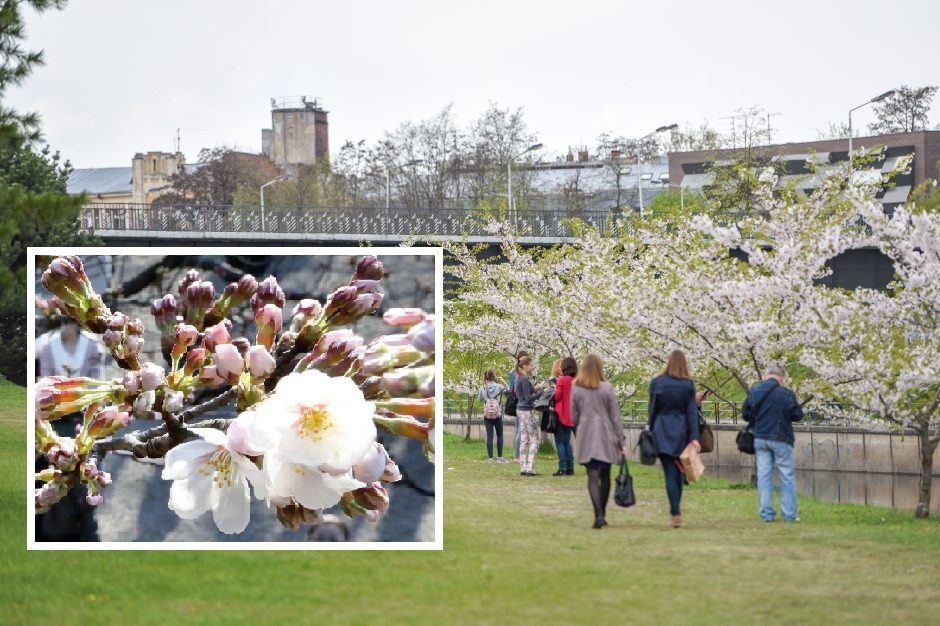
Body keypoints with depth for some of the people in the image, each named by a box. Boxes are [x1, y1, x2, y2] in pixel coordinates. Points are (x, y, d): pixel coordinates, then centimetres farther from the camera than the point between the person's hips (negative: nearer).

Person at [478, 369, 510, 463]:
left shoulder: (483, 388, -3)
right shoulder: (499, 386, -9)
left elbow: (480, 398, 12)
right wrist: (503, 382, 4)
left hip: (487, 415, 1)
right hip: (498, 415, -1)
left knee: (489, 436, 2)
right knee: (499, 435, 10)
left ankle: (490, 458, 0)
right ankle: (499, 457, 10)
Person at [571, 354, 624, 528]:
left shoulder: (576, 389, -2)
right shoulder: (606, 388, -6)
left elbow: (574, 417, 5)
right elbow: (615, 417, -2)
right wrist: (621, 441, 3)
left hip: (586, 437, 0)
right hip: (606, 437, 0)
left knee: (593, 478, -2)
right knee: (605, 477, 14)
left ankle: (598, 515, -17)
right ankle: (602, 514, 18)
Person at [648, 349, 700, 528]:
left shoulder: (656, 383, -1)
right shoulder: (688, 384, -2)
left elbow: (652, 410, 4)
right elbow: (692, 412, -4)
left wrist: (651, 433, 13)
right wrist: (694, 437, -6)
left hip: (662, 433, -1)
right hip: (681, 433, 1)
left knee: (670, 473, -3)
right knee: (679, 473, 15)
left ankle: (675, 513, -13)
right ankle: (675, 511, 23)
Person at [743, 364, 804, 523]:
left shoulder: (754, 391, -1)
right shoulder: (786, 394, -11)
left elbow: (745, 415, 5)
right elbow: (798, 415, -5)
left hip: (760, 438, 3)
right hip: (780, 439, -3)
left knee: (764, 475, 7)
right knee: (786, 477, 5)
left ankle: (766, 513, 5)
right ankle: (789, 514, 5)